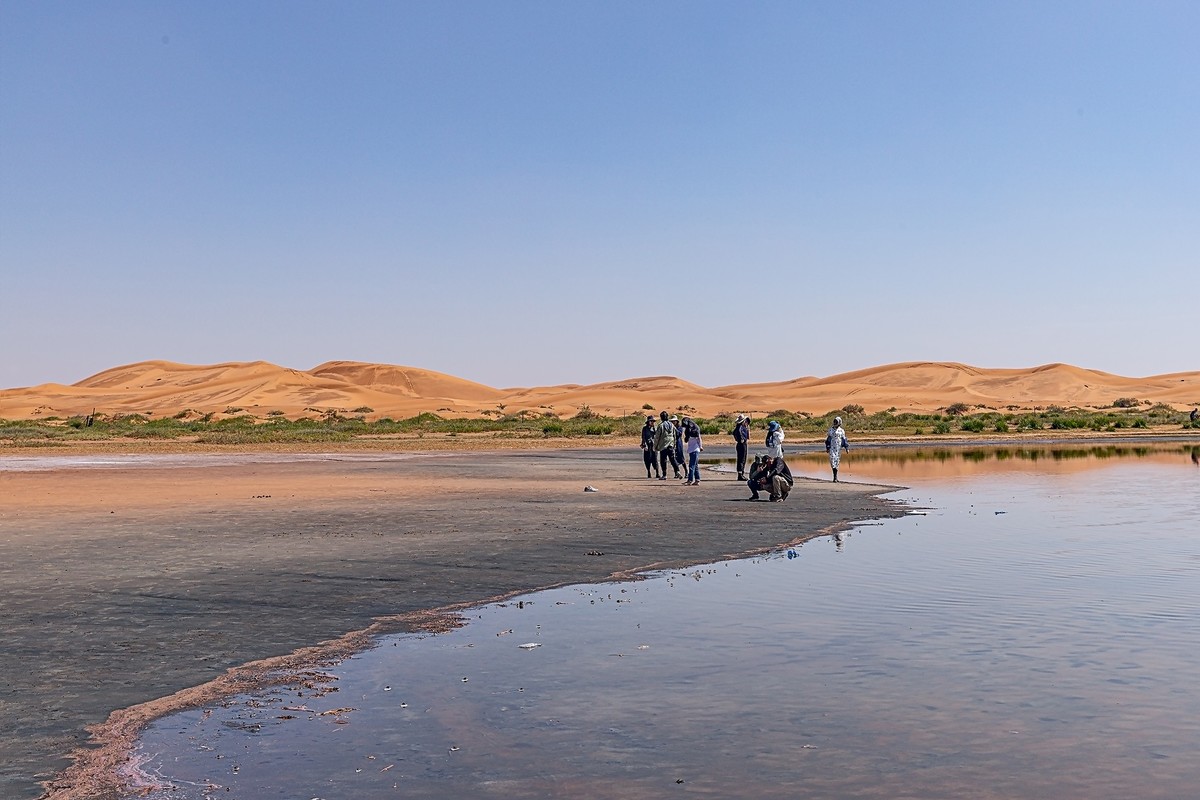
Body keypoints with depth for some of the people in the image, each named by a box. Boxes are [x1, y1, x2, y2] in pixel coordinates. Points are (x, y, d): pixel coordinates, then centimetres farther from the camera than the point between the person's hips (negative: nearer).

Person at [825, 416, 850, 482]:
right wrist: (827, 447, 8)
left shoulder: (841, 430, 5)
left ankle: (835, 477, 10)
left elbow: (844, 440, 6)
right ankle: (835, 476, -12)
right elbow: (828, 439, 12)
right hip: (832, 447, 1)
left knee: (837, 461, 1)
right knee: (832, 459, -14)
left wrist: (847, 448, 0)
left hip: (838, 448, 0)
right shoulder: (831, 430, 9)